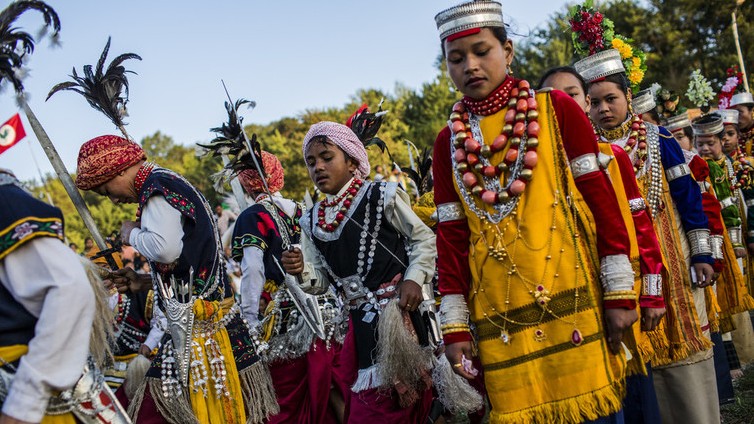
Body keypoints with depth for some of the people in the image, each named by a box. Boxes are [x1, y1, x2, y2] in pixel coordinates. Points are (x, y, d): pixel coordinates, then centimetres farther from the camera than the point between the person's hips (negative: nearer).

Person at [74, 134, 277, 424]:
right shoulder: (173, 183, 21)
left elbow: (166, 248, -25)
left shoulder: (156, 186, -9)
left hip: (196, 327, -10)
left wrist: (133, 235, -5)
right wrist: (144, 279, 24)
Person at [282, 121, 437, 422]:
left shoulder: (381, 196, -4)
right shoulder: (312, 222, 11)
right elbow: (321, 281, 13)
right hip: (359, 324, 5)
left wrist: (414, 277, -12)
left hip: (396, 314, -5)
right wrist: (302, 270, -8)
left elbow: (424, 238, 2)